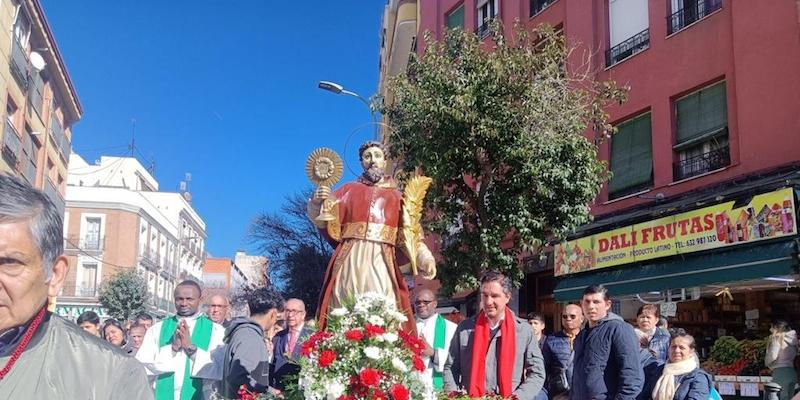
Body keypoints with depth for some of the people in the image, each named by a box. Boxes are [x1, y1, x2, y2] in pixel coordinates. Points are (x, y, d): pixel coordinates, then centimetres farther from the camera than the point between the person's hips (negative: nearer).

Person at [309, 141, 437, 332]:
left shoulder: (396, 196, 18)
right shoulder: (349, 189, 18)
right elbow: (324, 221, 7)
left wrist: (425, 259, -9)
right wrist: (317, 202, -15)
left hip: (381, 263, 0)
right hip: (350, 261, 0)